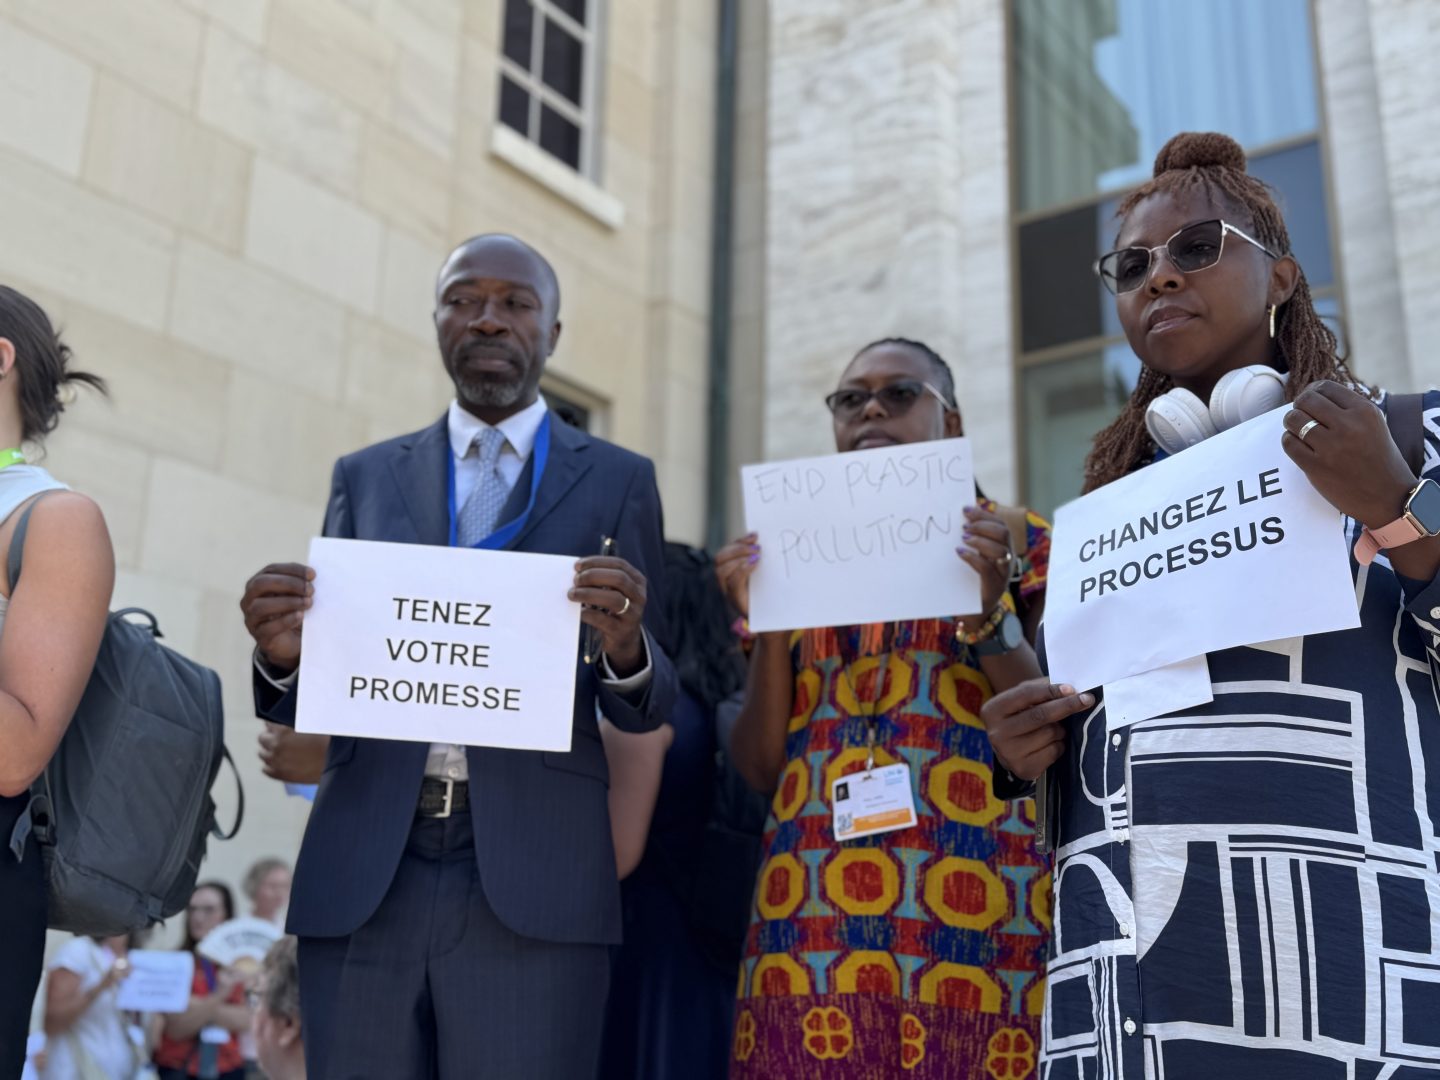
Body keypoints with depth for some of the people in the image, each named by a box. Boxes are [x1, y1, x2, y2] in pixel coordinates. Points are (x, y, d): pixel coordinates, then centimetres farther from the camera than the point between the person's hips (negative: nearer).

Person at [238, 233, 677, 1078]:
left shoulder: (619, 480, 7)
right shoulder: (365, 477, 13)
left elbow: (646, 708, 5)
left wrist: (626, 649, -18)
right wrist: (283, 654, -11)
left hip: (532, 880, -2)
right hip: (360, 877, 2)